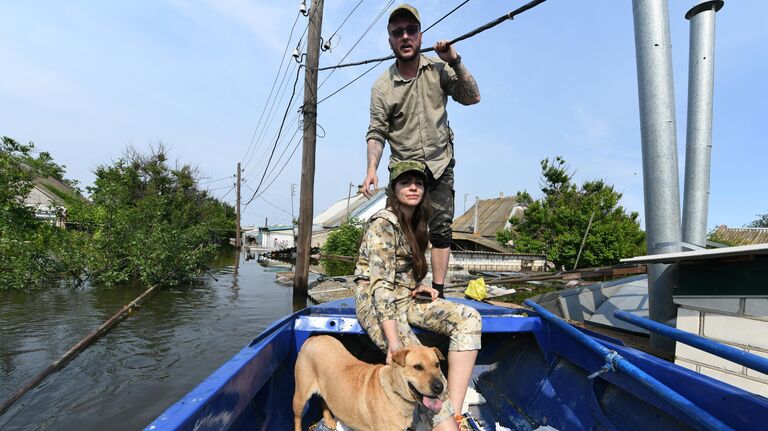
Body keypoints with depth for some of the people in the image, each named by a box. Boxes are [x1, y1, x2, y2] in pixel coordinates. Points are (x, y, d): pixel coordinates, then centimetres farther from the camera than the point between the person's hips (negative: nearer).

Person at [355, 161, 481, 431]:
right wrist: (393, 338, -30)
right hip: (376, 302, -7)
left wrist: (419, 286, 4)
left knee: (469, 318, -18)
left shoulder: (416, 223, 11)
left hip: (406, 297, 7)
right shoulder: (384, 223, -14)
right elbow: (381, 284, -23)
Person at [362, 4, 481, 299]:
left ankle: (438, 290, 7)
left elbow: (472, 97, -3)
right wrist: (372, 169, -21)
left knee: (441, 228, -1)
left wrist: (455, 62, -14)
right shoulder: (382, 86, -5)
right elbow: (377, 132, -7)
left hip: (440, 165, 1)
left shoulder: (438, 69, 1)